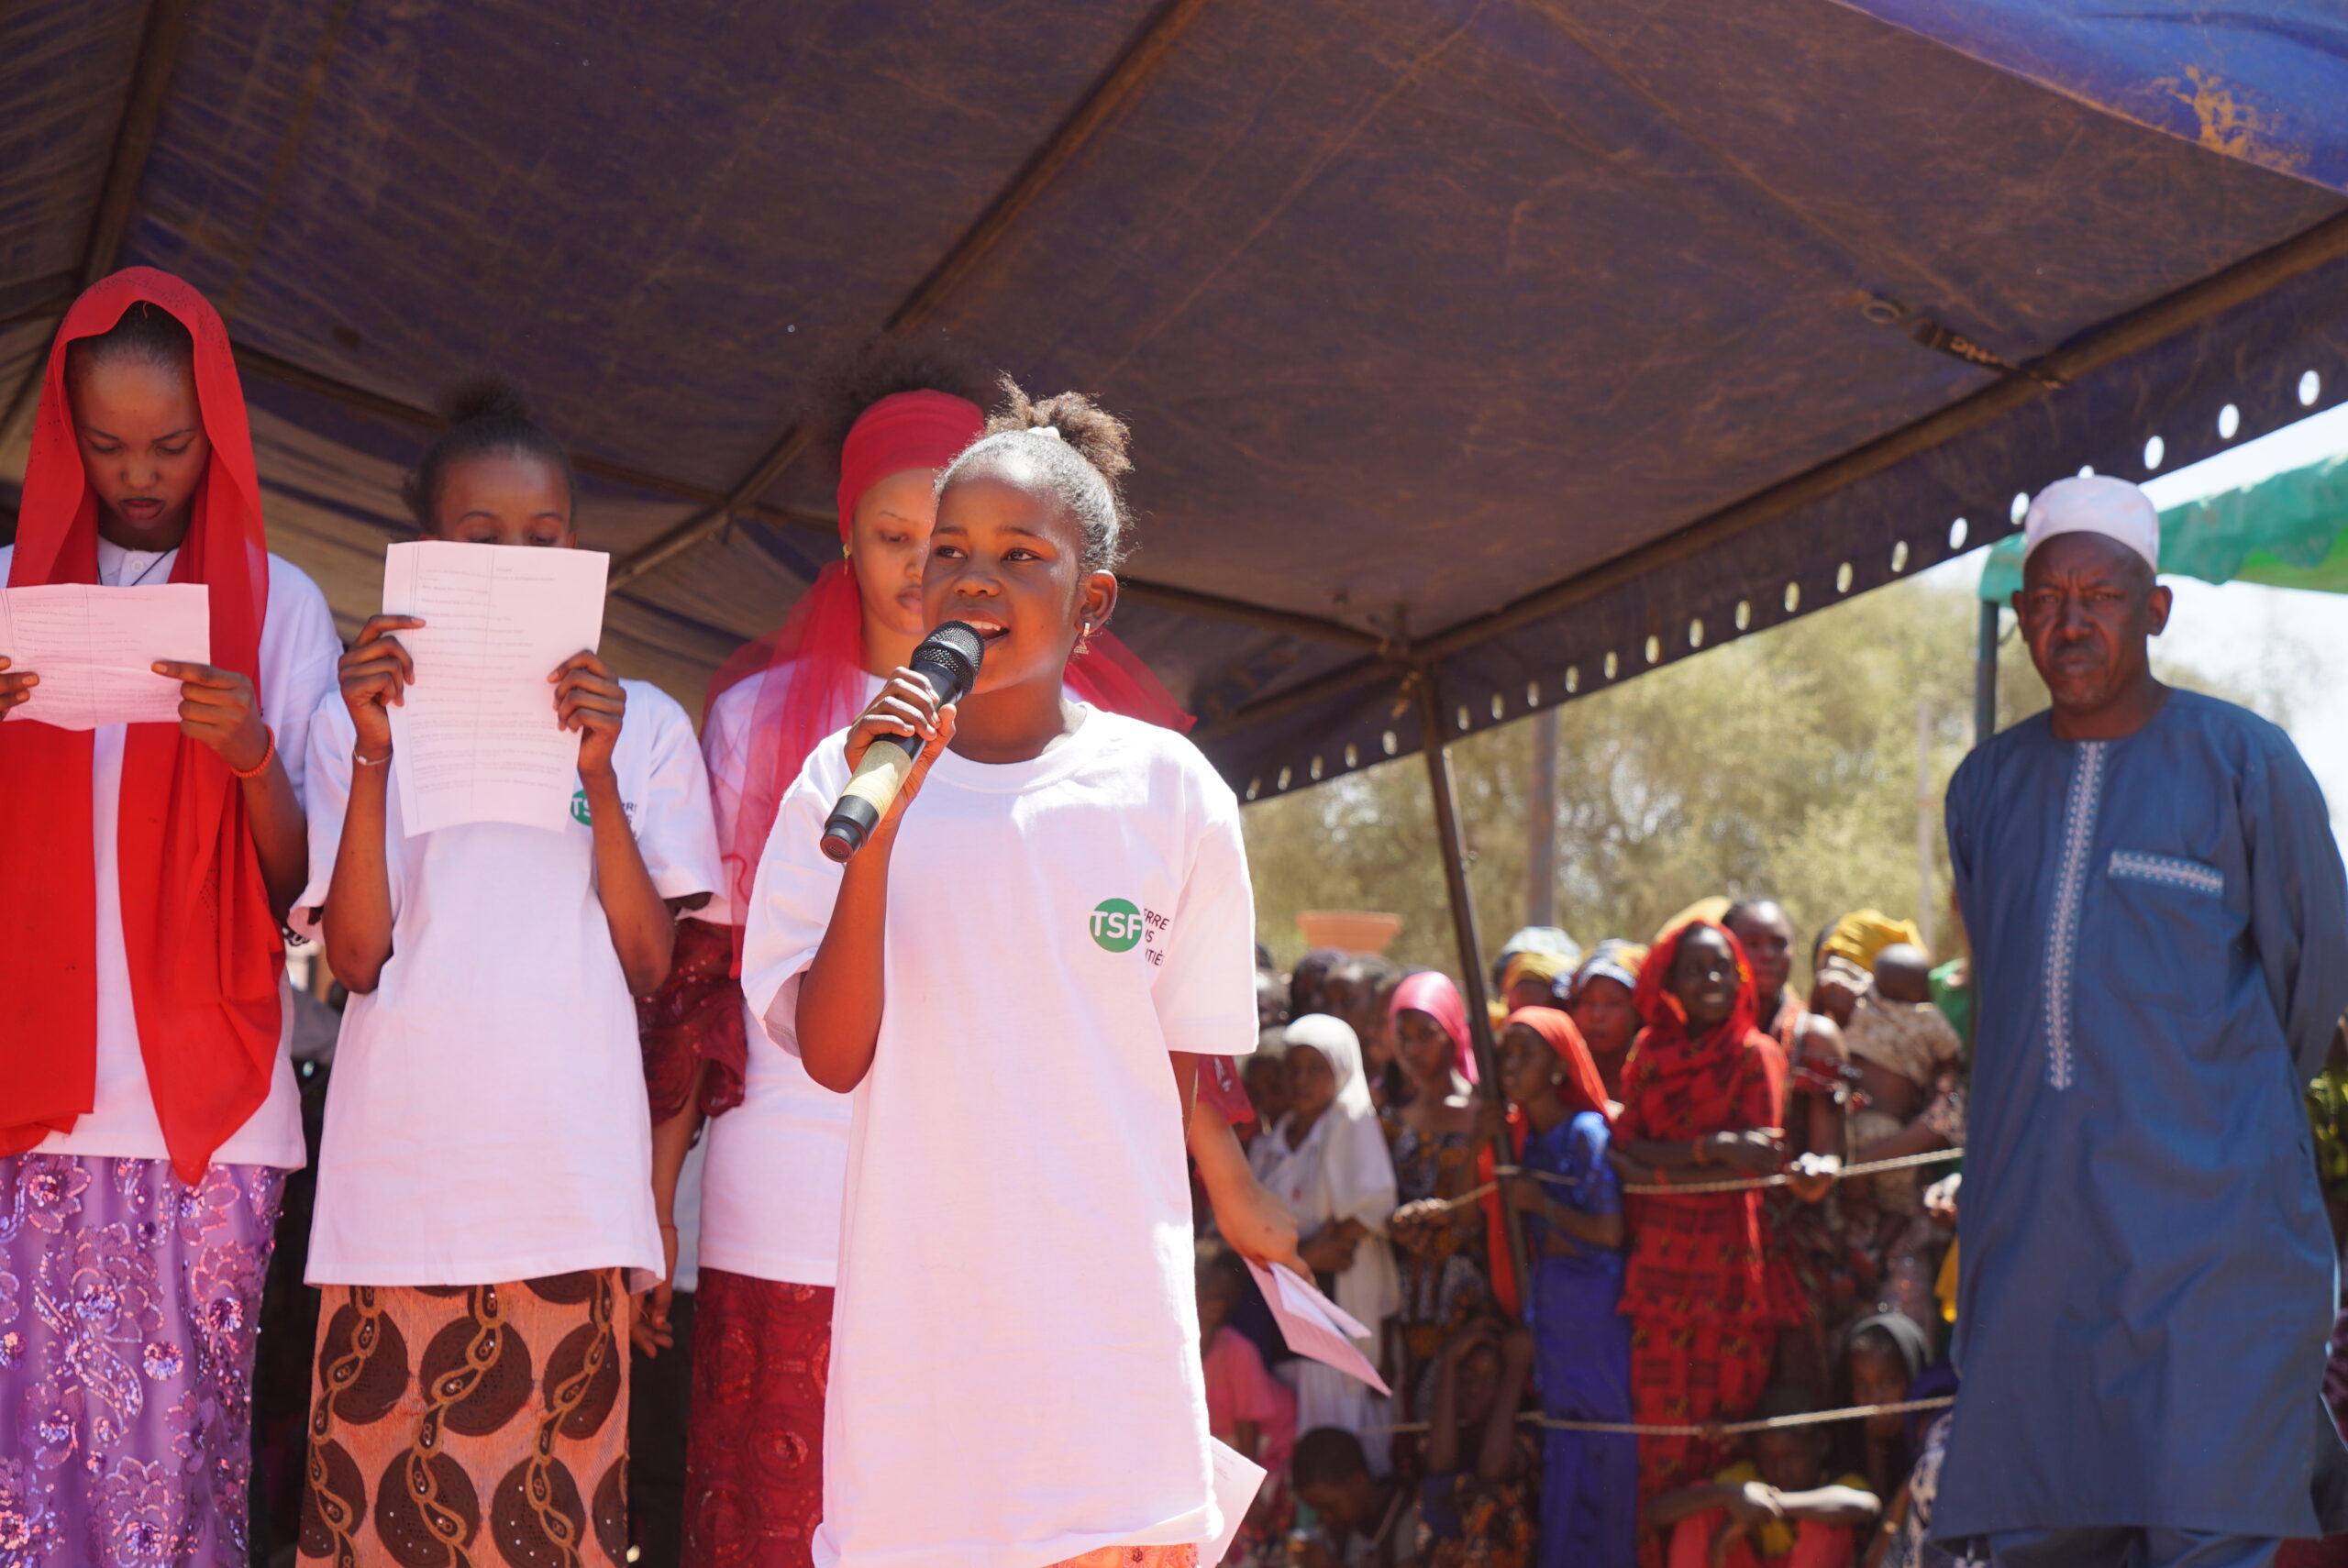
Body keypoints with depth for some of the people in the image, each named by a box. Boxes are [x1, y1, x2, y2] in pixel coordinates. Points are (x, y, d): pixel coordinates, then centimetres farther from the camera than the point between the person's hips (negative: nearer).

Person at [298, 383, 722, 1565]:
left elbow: (648, 964, 3)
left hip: (571, 1188, 0)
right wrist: (373, 759, -10)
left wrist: (599, 776, -8)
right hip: (398, 1186, 0)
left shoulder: (641, 724, 10)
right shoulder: (361, 714, 9)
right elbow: (354, 958, 0)